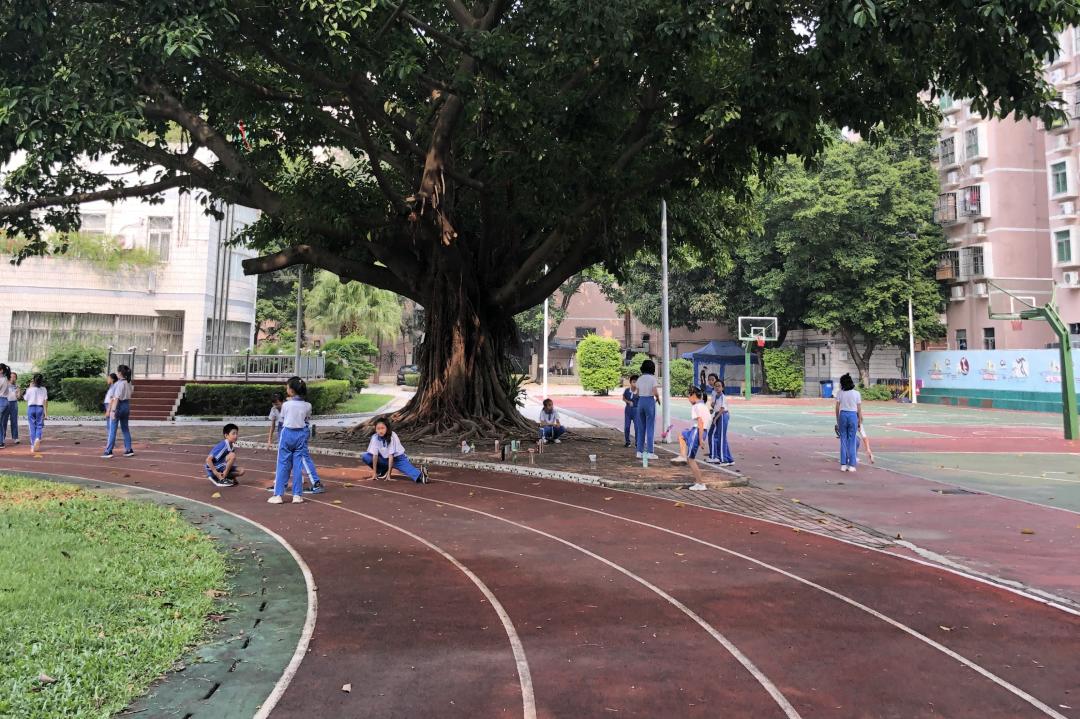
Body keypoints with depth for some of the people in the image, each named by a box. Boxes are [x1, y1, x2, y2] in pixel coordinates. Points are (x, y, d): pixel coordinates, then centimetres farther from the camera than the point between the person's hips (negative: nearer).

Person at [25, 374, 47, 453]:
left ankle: (33, 446, 7)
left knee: (32, 427, 7)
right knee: (39, 426, 8)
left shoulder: (30, 389, -3)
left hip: (31, 408, 0)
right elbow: (45, 401, 0)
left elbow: (26, 399, 12)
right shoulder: (43, 389, -1)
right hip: (40, 408, 0)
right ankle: (38, 439, -20)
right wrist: (46, 413, 3)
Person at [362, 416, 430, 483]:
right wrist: (374, 472, -19)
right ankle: (383, 471, 1)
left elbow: (391, 455, -26)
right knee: (365, 457, -15)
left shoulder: (392, 436, -24)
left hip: (397, 458, -4)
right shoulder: (374, 438, -17)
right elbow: (375, 455, -18)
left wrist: (389, 473, -28)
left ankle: (420, 475, -61)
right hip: (384, 458, 4)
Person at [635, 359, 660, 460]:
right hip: (650, 401, -5)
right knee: (650, 428, -1)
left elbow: (638, 393, 10)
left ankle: (639, 451, 11)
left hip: (640, 401, 5)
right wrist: (658, 399, 3)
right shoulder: (652, 378, -9)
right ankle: (650, 452, -1)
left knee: (641, 428, 11)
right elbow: (655, 392, -16)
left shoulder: (639, 378, 7)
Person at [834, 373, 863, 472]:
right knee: (852, 441, 6)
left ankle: (843, 465, 8)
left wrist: (837, 421, 11)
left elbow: (837, 408, 2)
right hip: (853, 416, -1)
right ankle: (851, 465, 6)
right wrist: (860, 422, 8)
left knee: (843, 440, 8)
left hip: (842, 415, 1)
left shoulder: (840, 393, 0)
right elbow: (859, 409, 0)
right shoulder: (856, 393, -2)